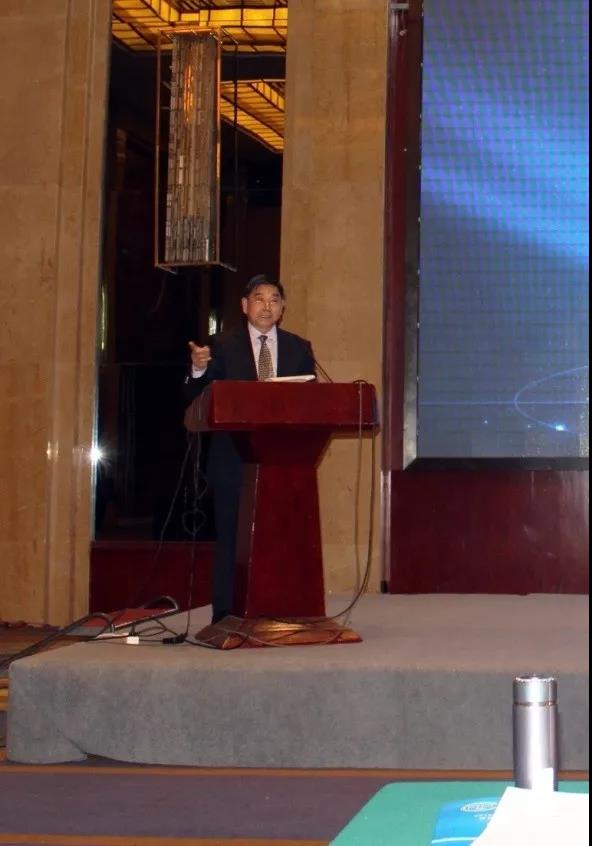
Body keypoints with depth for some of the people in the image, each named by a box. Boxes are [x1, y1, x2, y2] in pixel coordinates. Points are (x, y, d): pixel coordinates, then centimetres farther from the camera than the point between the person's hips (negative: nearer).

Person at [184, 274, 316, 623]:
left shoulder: (299, 348, 13)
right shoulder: (222, 346, 5)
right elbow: (197, 400, -2)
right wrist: (199, 370, -23)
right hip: (234, 460, -2)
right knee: (231, 539, -1)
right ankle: (226, 618, 3)